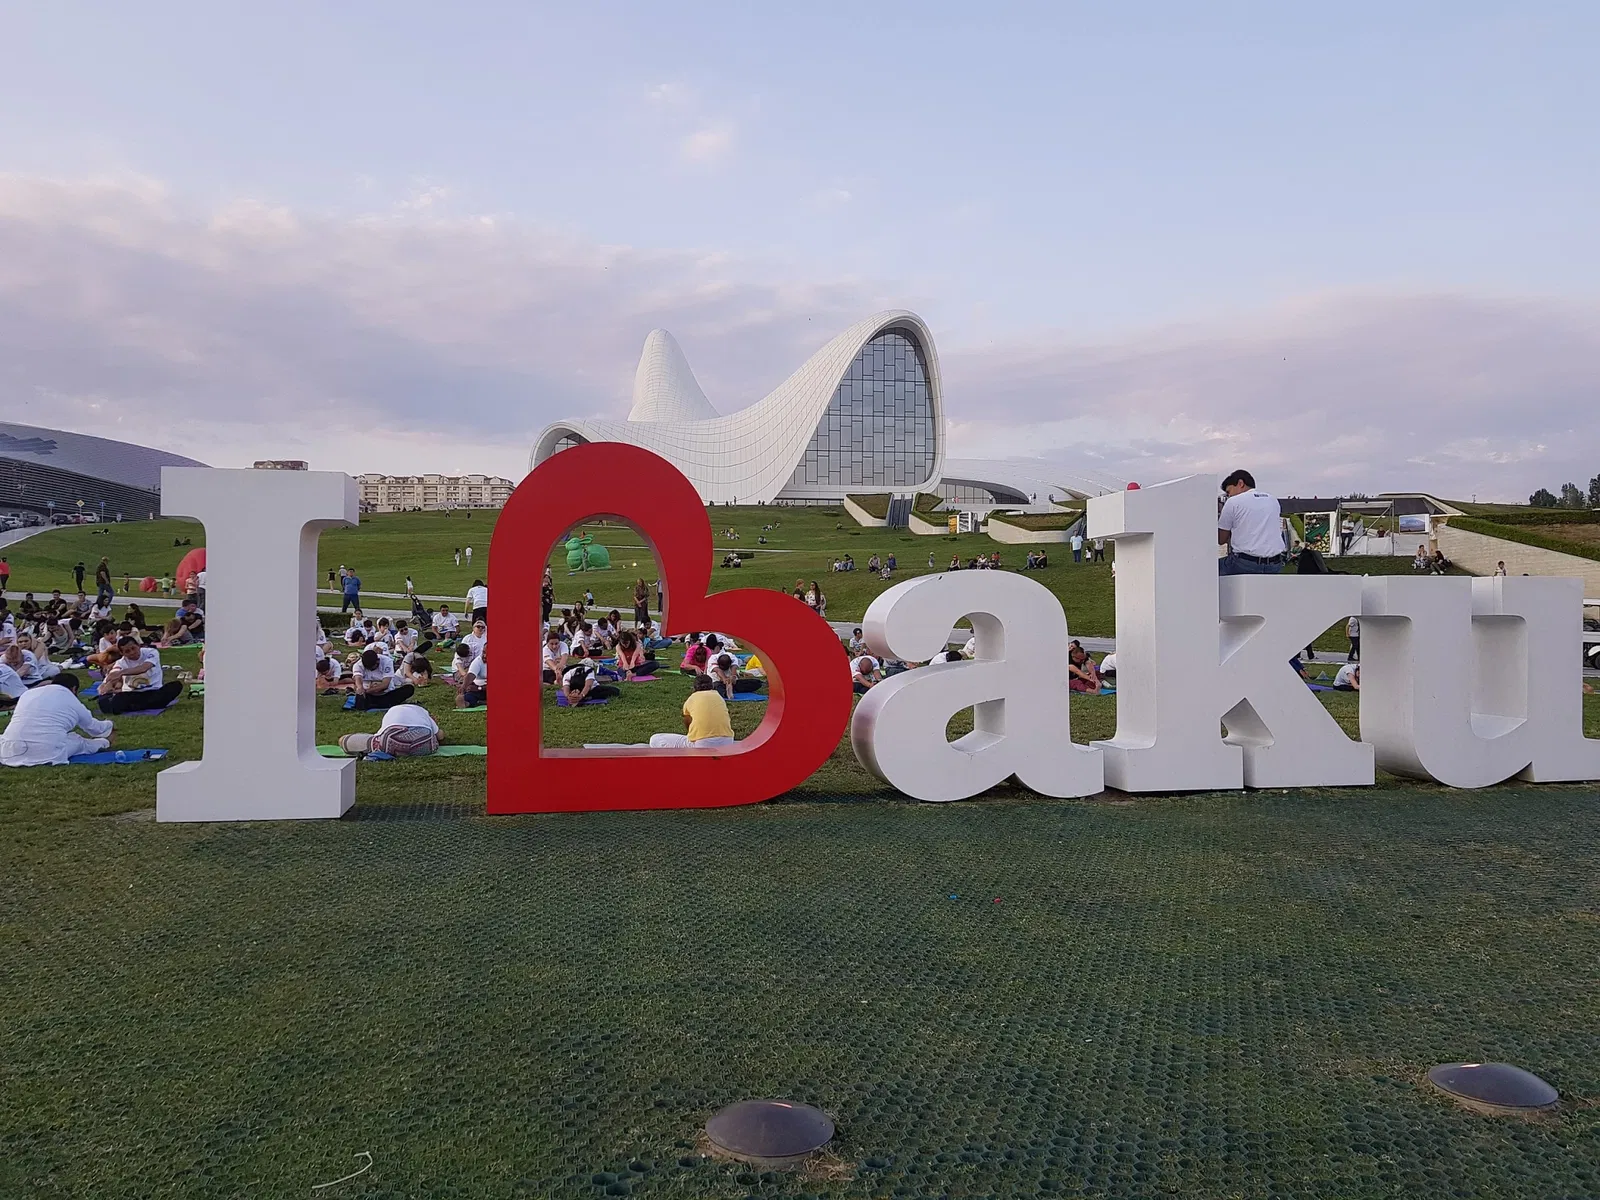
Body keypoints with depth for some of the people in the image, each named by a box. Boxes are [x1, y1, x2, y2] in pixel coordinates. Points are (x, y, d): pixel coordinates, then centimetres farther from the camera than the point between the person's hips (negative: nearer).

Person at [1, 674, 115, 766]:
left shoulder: (28, 693, 24)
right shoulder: (73, 702, 15)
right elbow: (94, 727, 35)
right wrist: (109, 726, 60)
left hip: (10, 752, 3)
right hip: (47, 754, -3)